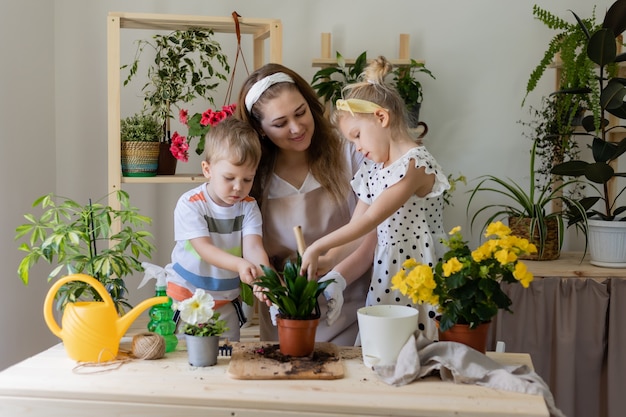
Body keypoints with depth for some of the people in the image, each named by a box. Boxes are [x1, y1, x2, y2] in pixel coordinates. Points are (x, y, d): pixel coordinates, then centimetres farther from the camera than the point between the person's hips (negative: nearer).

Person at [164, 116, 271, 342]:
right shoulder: (190, 204, -15)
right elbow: (204, 248, -25)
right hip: (185, 297, -3)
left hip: (225, 303, 3)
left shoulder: (248, 207, -5)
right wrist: (239, 264, -43)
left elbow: (253, 247, -18)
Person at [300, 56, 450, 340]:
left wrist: (317, 248, -13)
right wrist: (323, 261, 1)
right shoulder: (373, 168, 13)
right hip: (381, 270, 7)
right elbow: (355, 225, 11)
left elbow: (370, 220, -16)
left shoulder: (414, 164, -14)